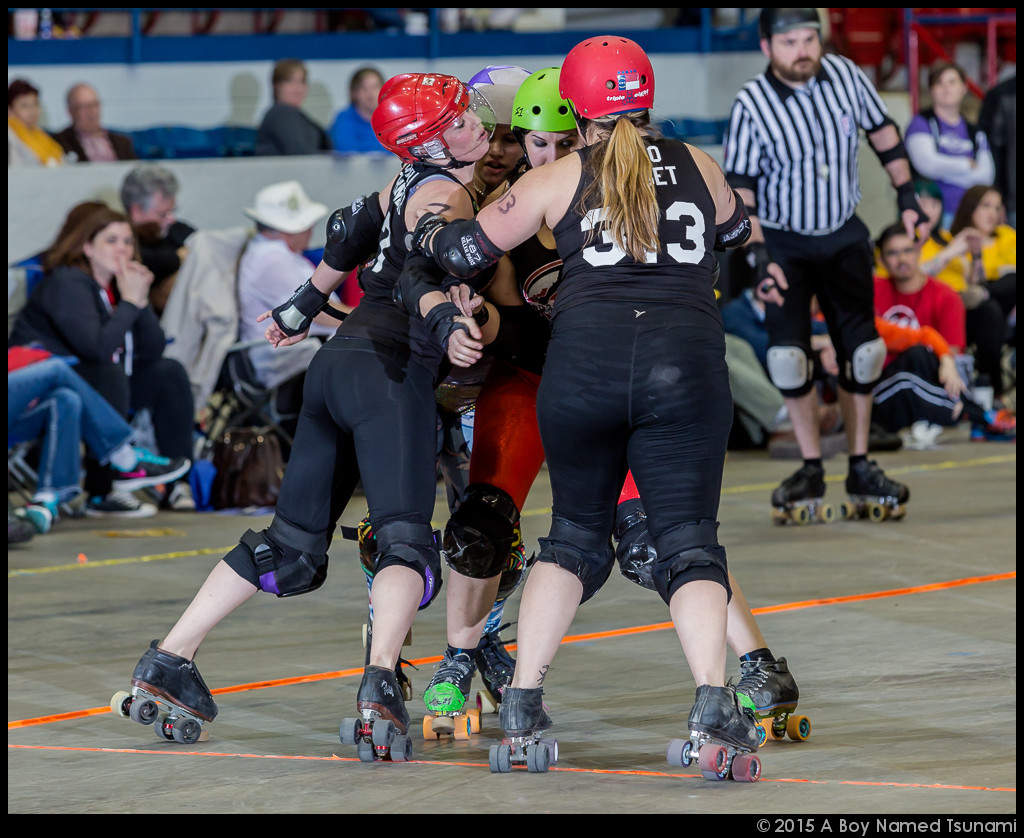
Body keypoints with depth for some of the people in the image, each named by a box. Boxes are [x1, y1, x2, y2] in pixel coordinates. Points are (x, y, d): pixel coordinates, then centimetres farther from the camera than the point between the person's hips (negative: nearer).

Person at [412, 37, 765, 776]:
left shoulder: (556, 180, 13)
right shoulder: (697, 168, 18)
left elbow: (467, 251, 17)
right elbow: (735, 230, 39)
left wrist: (421, 228, 37)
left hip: (585, 355, 0)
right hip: (687, 355, 0)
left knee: (576, 535, 17)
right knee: (689, 542, 0)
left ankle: (522, 706, 9)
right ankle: (714, 705, -22)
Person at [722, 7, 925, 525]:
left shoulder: (845, 76, -9)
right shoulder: (750, 106, -18)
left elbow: (881, 131, 8)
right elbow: (738, 189, -15)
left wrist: (906, 195, 8)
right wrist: (759, 257, -23)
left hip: (844, 235, 3)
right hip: (784, 241, -3)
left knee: (860, 352, 3)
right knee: (788, 353, -13)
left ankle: (860, 469, 15)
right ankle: (811, 471, 0)